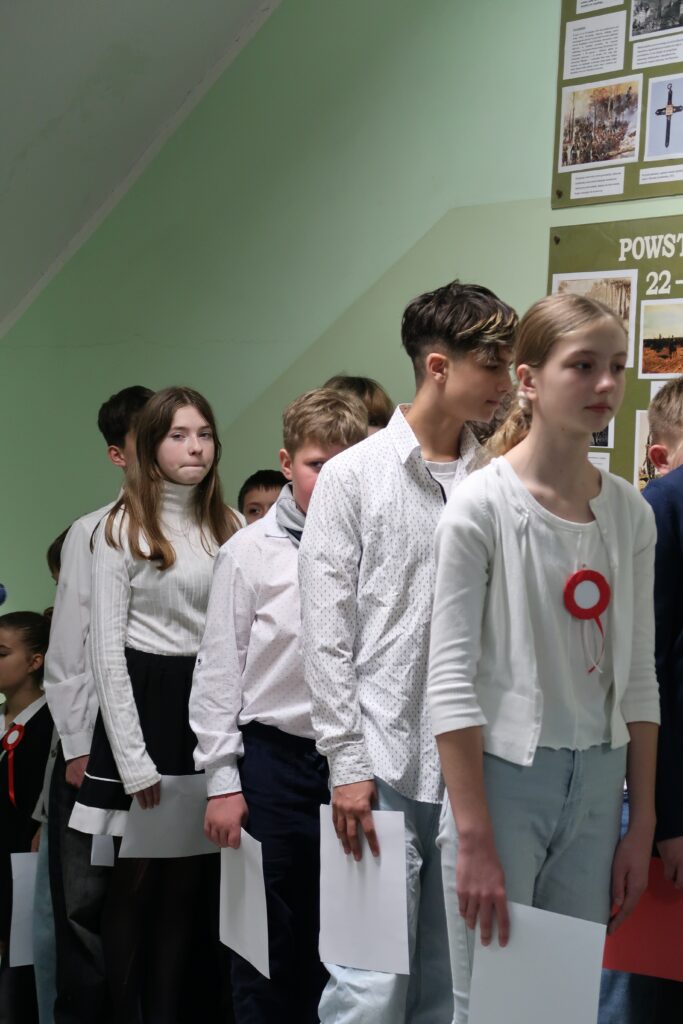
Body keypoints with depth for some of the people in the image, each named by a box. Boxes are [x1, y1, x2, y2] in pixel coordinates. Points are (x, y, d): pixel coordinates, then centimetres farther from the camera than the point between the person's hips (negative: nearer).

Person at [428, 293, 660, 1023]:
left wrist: (642, 823, 7)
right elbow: (450, 678, -13)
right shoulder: (482, 504, -12)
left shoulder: (630, 512, 4)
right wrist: (474, 839, -15)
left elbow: (638, 677, 8)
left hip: (597, 783, 5)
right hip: (502, 775, -5)